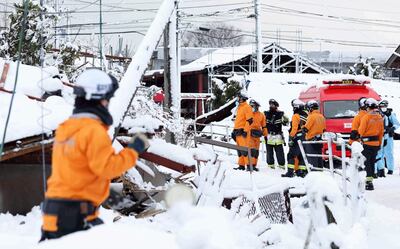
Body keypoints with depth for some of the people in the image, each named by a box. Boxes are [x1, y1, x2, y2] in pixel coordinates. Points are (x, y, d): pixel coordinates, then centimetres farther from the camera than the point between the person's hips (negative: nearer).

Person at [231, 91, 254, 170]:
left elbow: (249, 120, -17)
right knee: (239, 149, 10)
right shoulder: (239, 107, 20)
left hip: (242, 131, -10)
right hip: (237, 131, 10)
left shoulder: (247, 107, -10)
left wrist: (245, 131, -21)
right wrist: (234, 130, 24)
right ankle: (241, 165, 13)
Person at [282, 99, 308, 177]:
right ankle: (302, 171, 10)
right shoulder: (306, 115, 11)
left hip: (297, 139, -7)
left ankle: (290, 172, -10)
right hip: (305, 139, 7)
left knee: (291, 155, -4)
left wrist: (291, 137, -16)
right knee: (301, 155, 12)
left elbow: (294, 128, -17)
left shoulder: (296, 116, -10)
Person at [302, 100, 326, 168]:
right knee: (319, 157, 13)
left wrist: (303, 128, 4)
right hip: (319, 140, 8)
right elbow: (324, 129, 18)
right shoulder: (321, 117, 12)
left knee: (311, 158, -7)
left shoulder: (312, 116, -14)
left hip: (311, 140, -8)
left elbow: (306, 128, -14)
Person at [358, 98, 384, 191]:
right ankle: (370, 179, 20)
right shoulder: (380, 118, 4)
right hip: (376, 143, 6)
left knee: (367, 163, -4)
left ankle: (368, 181, -12)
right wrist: (379, 143, 20)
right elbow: (381, 132, 11)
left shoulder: (366, 117, -16)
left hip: (366, 142, -6)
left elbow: (361, 131, -15)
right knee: (372, 162, 15)